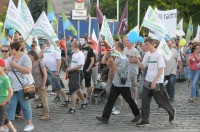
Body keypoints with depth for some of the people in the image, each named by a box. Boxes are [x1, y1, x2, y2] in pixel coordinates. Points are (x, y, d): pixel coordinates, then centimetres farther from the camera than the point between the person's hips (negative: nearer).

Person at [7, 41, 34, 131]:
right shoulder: (11, 58, 12)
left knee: (25, 105, 3)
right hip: (12, 86, 7)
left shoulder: (25, 57, -11)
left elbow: (28, 70, -22)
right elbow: (8, 70, 23)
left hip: (23, 86, -7)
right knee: (11, 104, 3)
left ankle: (29, 124, 15)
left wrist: (15, 65, -21)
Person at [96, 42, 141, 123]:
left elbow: (119, 71, -22)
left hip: (123, 83, -8)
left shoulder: (123, 58, -19)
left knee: (129, 100, 7)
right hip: (116, 82, 8)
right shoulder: (118, 57, 9)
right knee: (110, 100, 1)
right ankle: (105, 117, 0)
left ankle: (137, 115, 26)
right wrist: (111, 63, 0)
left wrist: (112, 63, -22)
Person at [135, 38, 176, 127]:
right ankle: (145, 120, 5)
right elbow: (142, 66, 11)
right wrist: (137, 59, -6)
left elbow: (160, 70, -16)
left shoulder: (158, 54, -13)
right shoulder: (147, 54, 7)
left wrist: (154, 81, -21)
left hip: (157, 82, -6)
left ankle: (172, 112, 31)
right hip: (148, 81, 6)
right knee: (145, 101, 0)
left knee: (160, 100, 6)